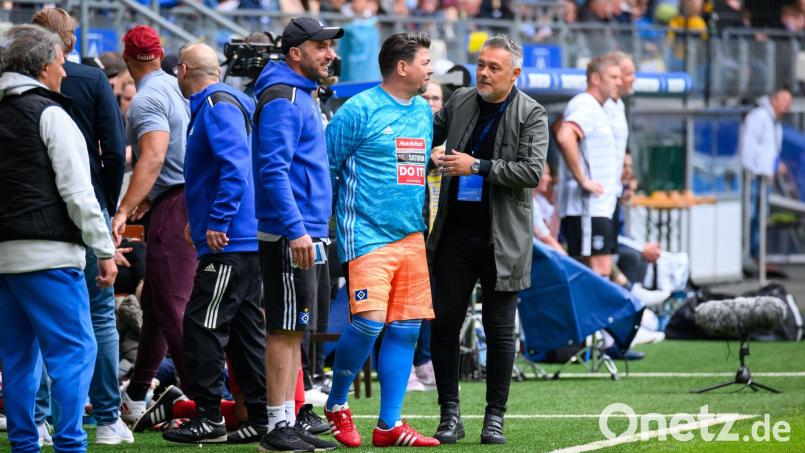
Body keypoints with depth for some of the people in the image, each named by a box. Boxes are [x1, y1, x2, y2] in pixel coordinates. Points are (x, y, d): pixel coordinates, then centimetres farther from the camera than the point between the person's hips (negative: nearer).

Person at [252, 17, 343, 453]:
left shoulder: (302, 97, 18)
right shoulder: (283, 99, -13)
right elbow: (273, 170, -21)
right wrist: (296, 230, -27)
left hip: (305, 233, 10)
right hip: (290, 236, -10)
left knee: (293, 330, 11)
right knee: (284, 329, -8)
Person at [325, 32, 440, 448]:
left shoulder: (423, 112, 14)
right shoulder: (360, 110, -8)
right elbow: (326, 166, -5)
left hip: (411, 237, 7)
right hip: (368, 236, -7)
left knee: (405, 329, 3)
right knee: (369, 321, -18)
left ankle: (389, 426, 7)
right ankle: (335, 405, 3)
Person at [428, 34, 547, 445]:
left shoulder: (531, 115, -5)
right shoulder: (459, 103, 7)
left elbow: (532, 171, -15)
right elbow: (429, 135, 22)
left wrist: (477, 166, -19)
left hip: (502, 238, -3)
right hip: (455, 232, 3)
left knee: (500, 330, 3)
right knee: (444, 323, 0)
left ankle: (495, 418, 11)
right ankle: (450, 415, 9)